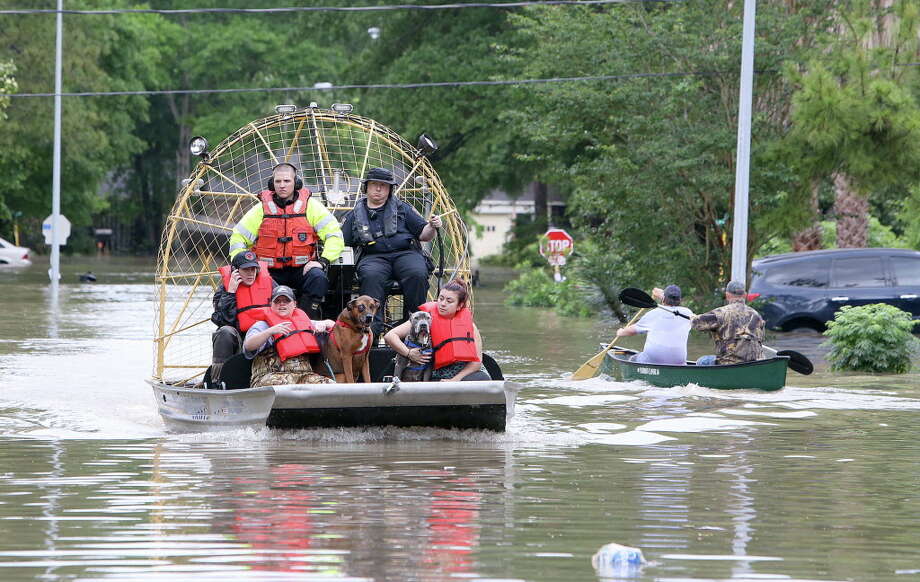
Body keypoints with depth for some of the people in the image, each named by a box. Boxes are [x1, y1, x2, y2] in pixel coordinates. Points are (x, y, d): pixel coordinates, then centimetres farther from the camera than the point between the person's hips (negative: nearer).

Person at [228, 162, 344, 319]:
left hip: (301, 269, -1)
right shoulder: (262, 208, 4)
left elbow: (334, 235, -1)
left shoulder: (310, 205, 1)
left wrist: (323, 261, -14)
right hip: (271, 271, 1)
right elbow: (238, 238, 9)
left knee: (318, 278, -31)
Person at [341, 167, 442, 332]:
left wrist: (432, 227, -5)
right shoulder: (355, 215, 23)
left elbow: (423, 235, 18)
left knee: (417, 275, -34)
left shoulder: (402, 209, 21)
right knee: (371, 276, -36)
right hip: (373, 257, 0)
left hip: (406, 253, 0)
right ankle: (372, 328, -44)